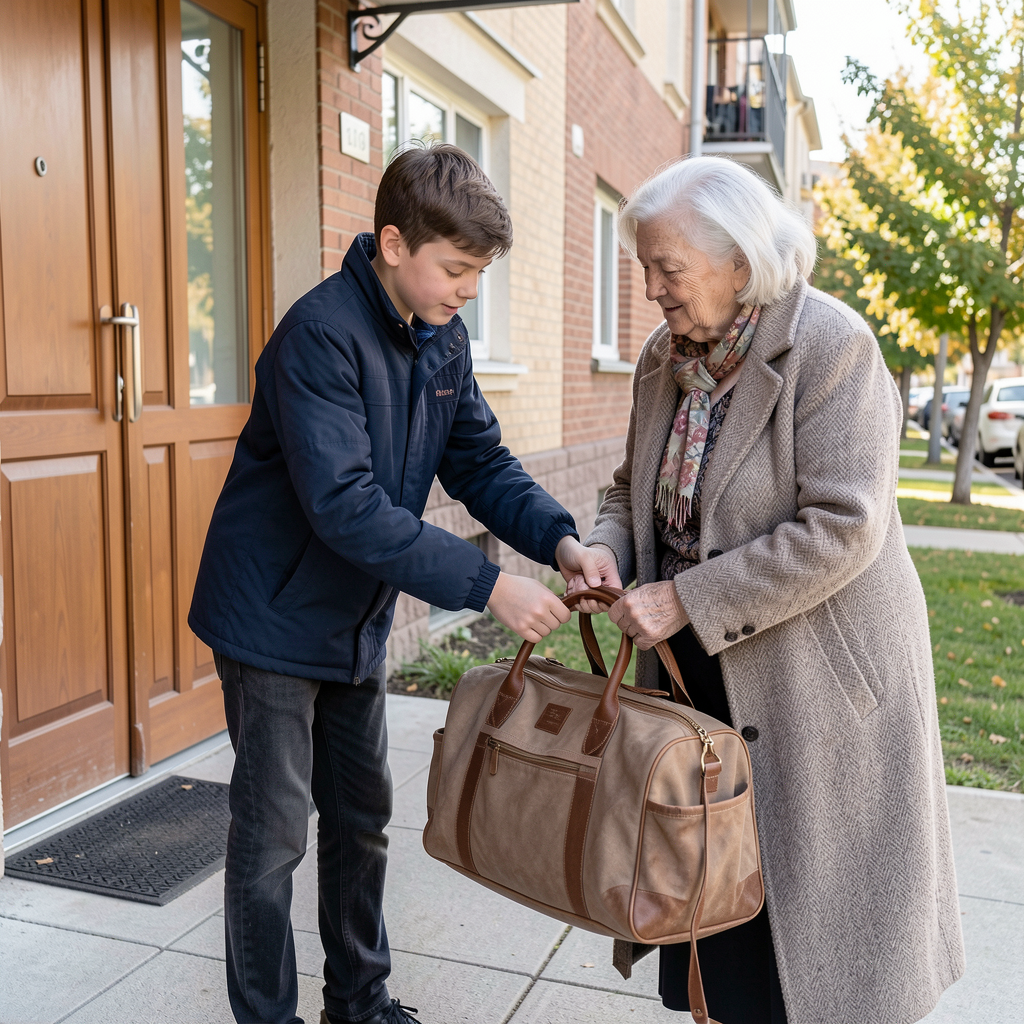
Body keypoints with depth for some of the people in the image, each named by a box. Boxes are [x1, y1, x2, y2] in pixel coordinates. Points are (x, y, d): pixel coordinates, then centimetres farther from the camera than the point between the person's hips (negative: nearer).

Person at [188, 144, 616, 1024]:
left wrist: (560, 538, -16)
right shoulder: (321, 333, -24)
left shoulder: (442, 340, 2)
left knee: (362, 816, 17)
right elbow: (346, 506, -32)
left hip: (357, 622, 8)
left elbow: (481, 462, 2)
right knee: (274, 833, 4)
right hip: (276, 615, -7)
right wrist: (487, 584, -34)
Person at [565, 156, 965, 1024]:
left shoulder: (832, 347, -17)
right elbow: (635, 488, 16)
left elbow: (842, 529, -24)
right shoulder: (665, 357, 4)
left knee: (816, 900, 9)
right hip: (699, 673, 6)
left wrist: (686, 600, -23)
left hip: (817, 677, -6)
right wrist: (604, 550, -6)